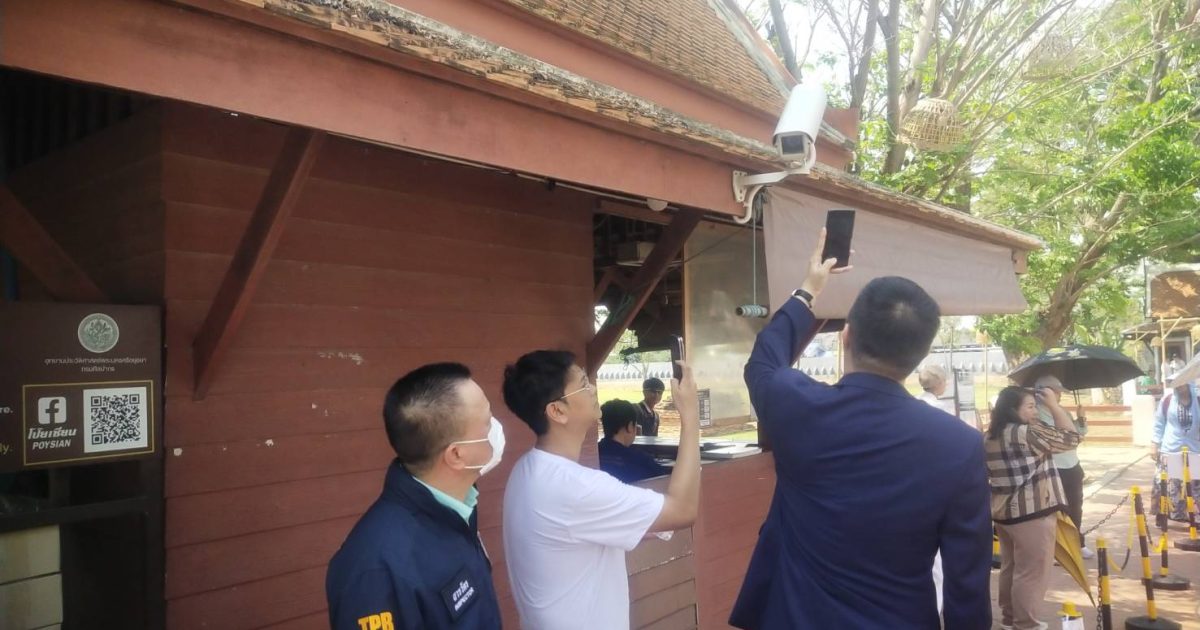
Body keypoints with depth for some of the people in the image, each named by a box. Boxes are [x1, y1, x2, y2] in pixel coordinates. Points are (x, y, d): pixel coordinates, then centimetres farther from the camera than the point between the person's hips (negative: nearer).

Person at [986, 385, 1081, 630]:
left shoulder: (990, 437, 8)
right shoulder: (1026, 433, -17)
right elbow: (1070, 438, -10)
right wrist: (1054, 405, -4)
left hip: (1003, 511, 9)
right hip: (1032, 513, -9)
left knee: (1010, 567, 18)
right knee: (1031, 572, 2)